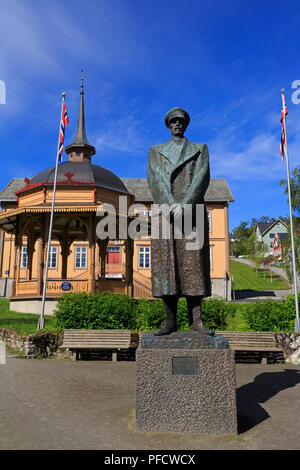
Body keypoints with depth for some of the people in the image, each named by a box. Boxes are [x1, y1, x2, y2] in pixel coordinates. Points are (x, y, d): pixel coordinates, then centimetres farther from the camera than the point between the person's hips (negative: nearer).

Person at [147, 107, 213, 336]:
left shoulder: (199, 149, 17)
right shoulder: (156, 151, 19)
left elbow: (201, 178, 1)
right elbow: (155, 180, 3)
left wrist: (184, 205, -14)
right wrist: (171, 204, -14)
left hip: (192, 212, 0)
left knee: (193, 264, -4)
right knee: (167, 264, -5)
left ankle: (196, 319, -1)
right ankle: (170, 320, -1)